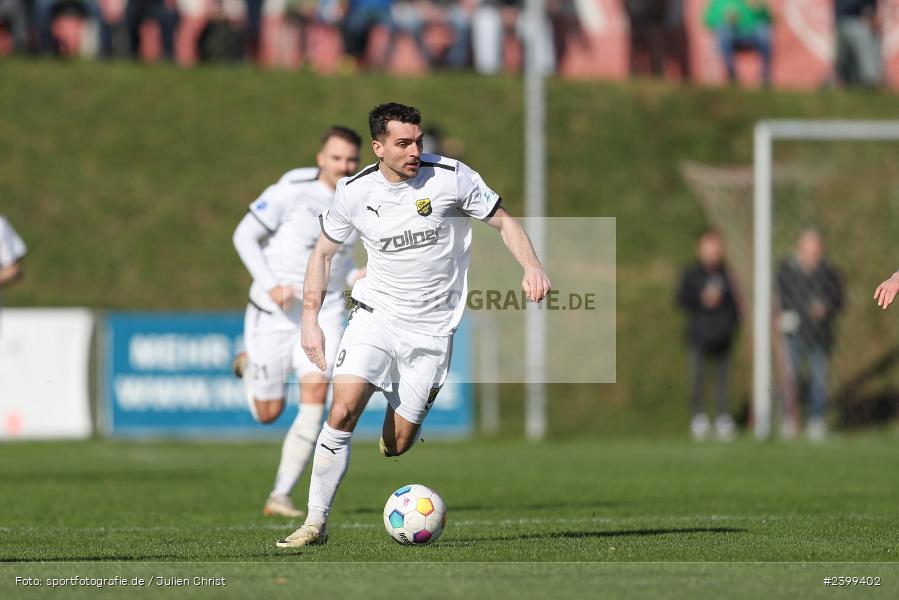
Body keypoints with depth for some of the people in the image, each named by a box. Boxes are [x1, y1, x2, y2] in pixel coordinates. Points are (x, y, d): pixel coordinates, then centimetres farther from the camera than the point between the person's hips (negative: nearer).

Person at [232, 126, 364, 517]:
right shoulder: (292, 191, -12)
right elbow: (244, 236, -8)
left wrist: (356, 277, -1)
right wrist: (271, 285, -19)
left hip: (325, 312, 4)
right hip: (275, 311, -3)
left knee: (315, 394, -19)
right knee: (268, 414, 4)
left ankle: (281, 495, -14)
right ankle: (250, 367, 42)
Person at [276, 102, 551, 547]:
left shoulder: (452, 178, -9)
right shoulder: (354, 192, -2)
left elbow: (503, 222, 1)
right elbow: (323, 253, 12)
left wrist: (531, 266, -17)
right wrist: (310, 321, 5)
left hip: (432, 329, -1)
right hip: (377, 314, 1)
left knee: (397, 445, -4)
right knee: (343, 409, -20)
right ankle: (316, 523, -13)